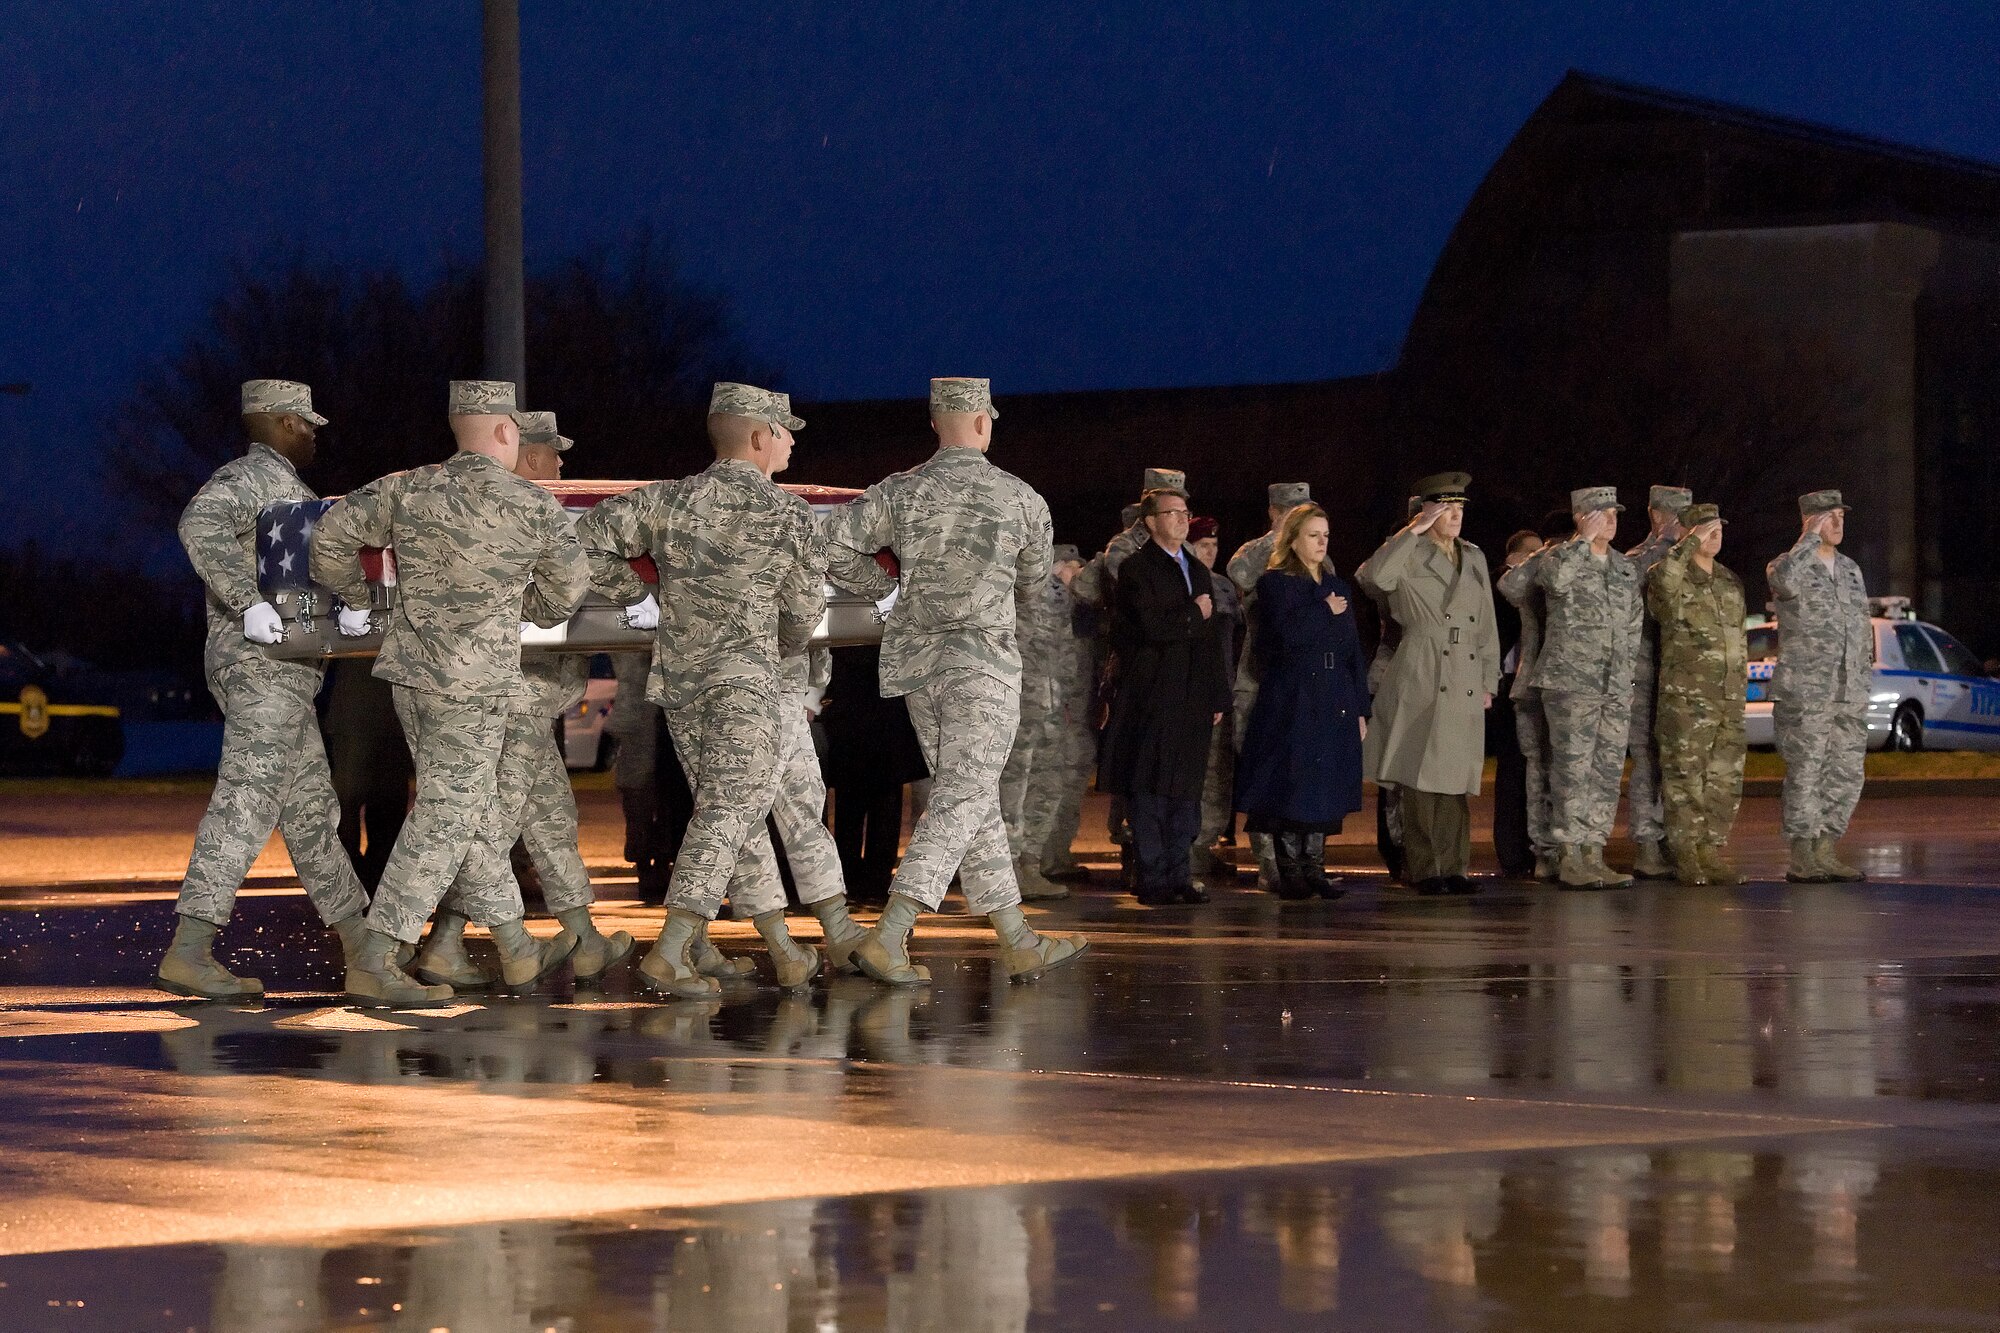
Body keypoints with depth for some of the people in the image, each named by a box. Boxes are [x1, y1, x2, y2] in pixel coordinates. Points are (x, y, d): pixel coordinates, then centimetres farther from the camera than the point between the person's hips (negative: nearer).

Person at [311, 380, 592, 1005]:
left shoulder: (406, 489, 2)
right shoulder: (534, 506, -7)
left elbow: (331, 538, 5)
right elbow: (568, 586, 5)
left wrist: (354, 594, 24)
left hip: (410, 672, 6)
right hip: (474, 683, -6)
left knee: (478, 811, 16)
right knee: (443, 818, -4)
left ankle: (518, 952, 26)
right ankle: (374, 962, -9)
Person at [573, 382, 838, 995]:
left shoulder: (671, 500, 7)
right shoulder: (789, 516, -4)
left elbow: (593, 535, 3)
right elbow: (804, 612, 4)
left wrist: (635, 598, 14)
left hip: (676, 680, 6)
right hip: (747, 680, -6)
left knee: (734, 815, 14)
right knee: (728, 815, -6)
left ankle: (783, 950, 21)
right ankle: (669, 955, -16)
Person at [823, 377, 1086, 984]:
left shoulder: (901, 491, 1)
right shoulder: (1020, 498, -2)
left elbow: (833, 543, -8)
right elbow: (1033, 582, 13)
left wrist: (884, 586, 10)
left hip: (915, 658, 5)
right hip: (984, 658, -5)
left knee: (970, 798, 13)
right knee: (962, 802, -8)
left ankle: (1020, 944, 18)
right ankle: (888, 938, -22)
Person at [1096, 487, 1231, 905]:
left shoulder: (1198, 570, 19)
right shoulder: (1137, 569, -4)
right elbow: (1151, 626, -18)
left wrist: (1217, 696, 15)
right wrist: (1194, 614, -4)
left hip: (1193, 698, 7)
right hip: (1152, 695, -7)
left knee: (1186, 790, 6)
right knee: (1149, 792, -5)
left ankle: (1178, 877, 11)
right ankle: (1153, 881, -2)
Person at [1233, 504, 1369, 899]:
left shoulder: (1337, 587, 17)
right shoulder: (1274, 584, -2)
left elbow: (1354, 651, 15)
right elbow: (1288, 634, -19)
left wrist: (1360, 708, 10)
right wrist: (1325, 611, -7)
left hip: (1335, 705, 6)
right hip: (1292, 702, -6)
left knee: (1326, 790, 5)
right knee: (1292, 789, -6)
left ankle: (1314, 869, 11)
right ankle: (1291, 872, -1)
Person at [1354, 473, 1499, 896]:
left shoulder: (1474, 558, 17)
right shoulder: (1409, 556, 0)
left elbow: (1487, 626, 20)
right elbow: (1372, 577, -23)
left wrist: (1488, 682, 15)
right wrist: (1413, 531, -17)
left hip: (1464, 684, 5)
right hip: (1421, 682, -5)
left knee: (1457, 780, 6)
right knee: (1421, 776, -5)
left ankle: (1454, 867, 11)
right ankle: (1423, 869, -1)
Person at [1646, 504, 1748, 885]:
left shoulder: (1731, 583, 17)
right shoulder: (1674, 579, -5)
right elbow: (1662, 580, -32)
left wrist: (1742, 682, 21)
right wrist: (1690, 545, -25)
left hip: (1729, 696, 7)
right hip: (1685, 696, -6)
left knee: (1726, 778, 5)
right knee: (1685, 775, -5)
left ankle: (1712, 850, 12)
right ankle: (1685, 854, -1)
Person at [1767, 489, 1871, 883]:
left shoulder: (1851, 570, 18)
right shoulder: (1787, 565, -1)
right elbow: (1785, 580, -28)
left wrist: (1864, 681, 16)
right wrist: (1810, 538, -17)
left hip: (1850, 696, 6)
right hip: (1805, 693, -6)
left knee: (1846, 775, 4)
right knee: (1805, 774, -6)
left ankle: (1826, 853, 12)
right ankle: (1801, 858, -2)